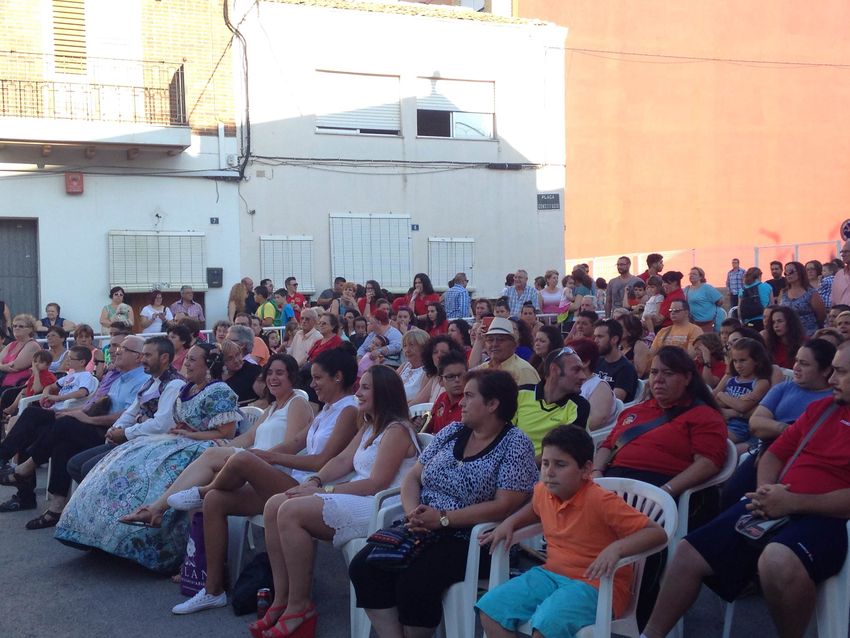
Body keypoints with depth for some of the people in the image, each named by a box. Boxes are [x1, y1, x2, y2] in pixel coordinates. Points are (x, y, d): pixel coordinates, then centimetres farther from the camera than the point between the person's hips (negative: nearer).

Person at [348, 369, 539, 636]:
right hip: (422, 531, 6)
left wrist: (443, 519, -18)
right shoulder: (452, 431, 12)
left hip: (467, 540, -6)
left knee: (413, 581, -29)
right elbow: (413, 477, 12)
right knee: (363, 567, -16)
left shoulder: (515, 444, -6)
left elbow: (504, 506, -15)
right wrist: (413, 512, -9)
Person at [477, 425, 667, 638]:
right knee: (490, 607, -7)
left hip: (595, 584, -7)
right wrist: (510, 522, 12)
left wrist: (616, 548, -37)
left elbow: (657, 533, -22)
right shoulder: (543, 491, 2)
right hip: (551, 574, 7)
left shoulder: (601, 501, -20)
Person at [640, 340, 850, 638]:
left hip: (825, 517, -7)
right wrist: (766, 491, 1)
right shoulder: (822, 408, 18)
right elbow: (775, 454, 22)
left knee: (778, 561, -39)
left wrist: (792, 502, -19)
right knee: (689, 552, -1)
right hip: (776, 508, 8)